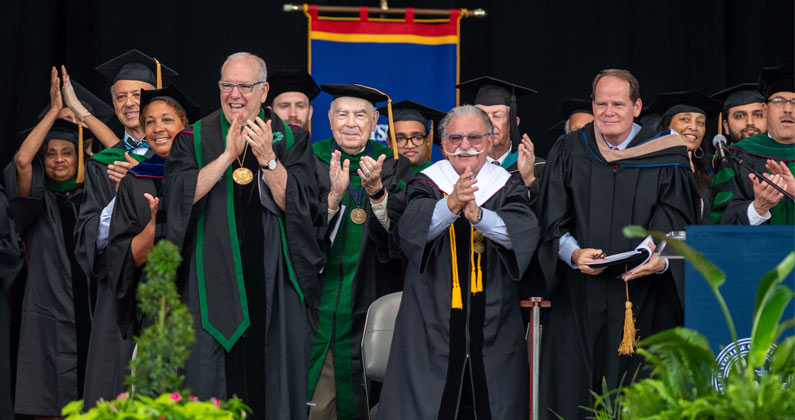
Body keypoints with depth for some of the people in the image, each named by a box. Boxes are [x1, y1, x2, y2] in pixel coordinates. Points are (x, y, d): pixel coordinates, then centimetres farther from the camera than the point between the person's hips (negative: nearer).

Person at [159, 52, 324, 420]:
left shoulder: (290, 140, 6)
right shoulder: (194, 139, 7)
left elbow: (298, 205, -5)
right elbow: (178, 196, -9)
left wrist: (267, 159, -17)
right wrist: (227, 155, -15)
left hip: (271, 285, 0)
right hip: (211, 279, 0)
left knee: (270, 385, 3)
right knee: (207, 382, -1)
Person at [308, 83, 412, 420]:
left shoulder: (394, 166, 6)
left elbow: (399, 233, -8)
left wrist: (376, 191, -24)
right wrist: (334, 195, -23)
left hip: (372, 303, 1)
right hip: (320, 301, -1)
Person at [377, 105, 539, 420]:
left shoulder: (507, 188, 5)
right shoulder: (427, 185, 3)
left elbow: (526, 232, -14)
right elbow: (410, 230, -16)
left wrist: (478, 215, -32)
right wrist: (451, 205, -35)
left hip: (492, 329, 1)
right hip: (433, 321, -1)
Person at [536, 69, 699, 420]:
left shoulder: (665, 157, 3)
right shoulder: (568, 153, 7)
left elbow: (676, 223, -2)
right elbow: (553, 222, 3)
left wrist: (662, 258, -21)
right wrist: (573, 253, -16)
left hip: (643, 296, -1)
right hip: (579, 299, 1)